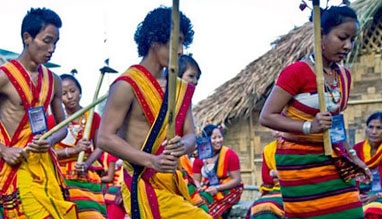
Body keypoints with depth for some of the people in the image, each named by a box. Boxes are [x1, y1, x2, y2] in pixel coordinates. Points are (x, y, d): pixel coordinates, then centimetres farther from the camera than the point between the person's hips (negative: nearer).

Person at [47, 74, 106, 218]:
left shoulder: (94, 117, 3)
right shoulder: (52, 120, -4)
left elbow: (99, 147, 4)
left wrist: (86, 165, -14)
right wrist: (73, 150, -19)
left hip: (87, 176, 3)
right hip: (62, 176, -2)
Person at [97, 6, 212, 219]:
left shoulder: (180, 88, 13)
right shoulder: (128, 85, -10)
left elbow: (191, 136, 8)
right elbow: (105, 138, -14)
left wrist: (182, 145, -18)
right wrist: (152, 161, -25)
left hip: (173, 183, 8)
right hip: (144, 186, -8)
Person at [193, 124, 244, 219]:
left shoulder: (230, 154, -12)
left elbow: (237, 180, -11)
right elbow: (196, 180, 3)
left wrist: (217, 188, -21)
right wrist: (200, 188, -21)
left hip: (228, 191, -4)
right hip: (207, 190, 4)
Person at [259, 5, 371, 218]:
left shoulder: (344, 75, 7)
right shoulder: (297, 71, -16)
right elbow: (267, 117, -17)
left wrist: (350, 154, 12)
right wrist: (309, 126, -27)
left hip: (334, 160, 7)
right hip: (300, 161, -7)